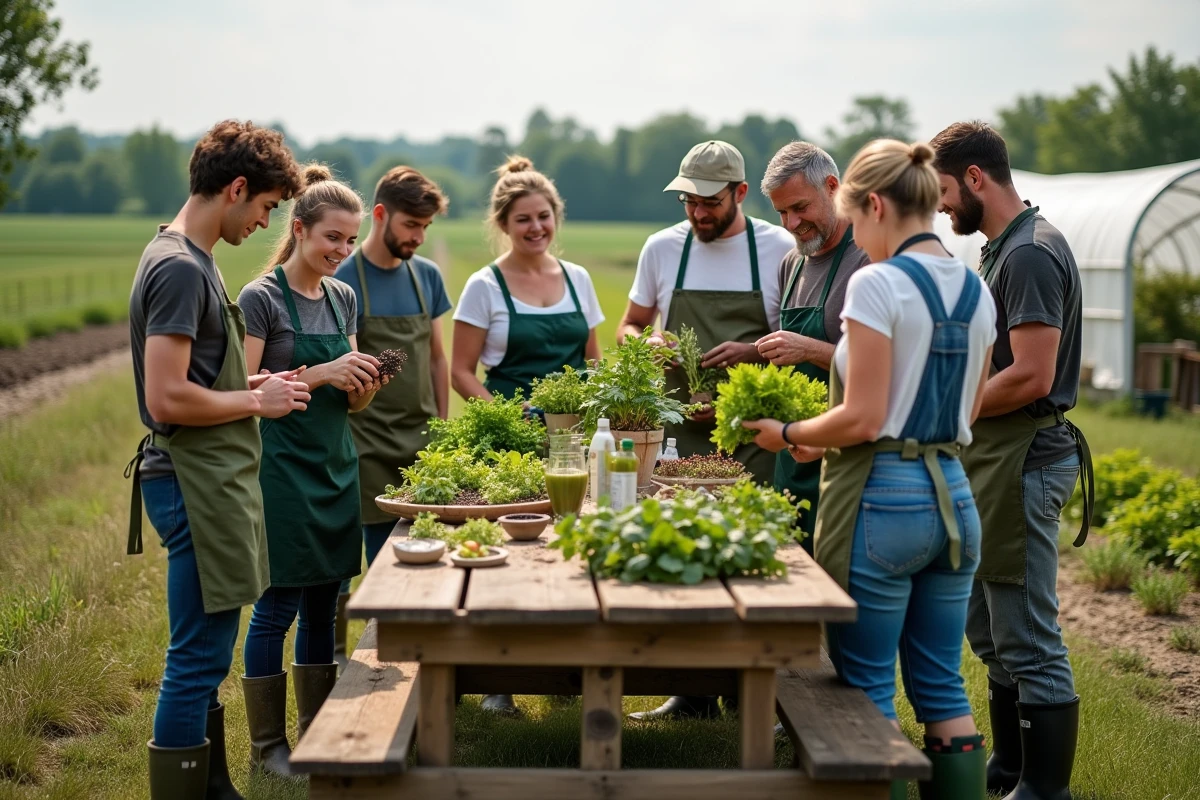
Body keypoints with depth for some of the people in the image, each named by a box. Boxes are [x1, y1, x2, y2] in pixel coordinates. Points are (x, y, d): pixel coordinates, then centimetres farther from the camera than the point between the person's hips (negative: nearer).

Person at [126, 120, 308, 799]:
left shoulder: (190, 259, 14)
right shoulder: (180, 268, -18)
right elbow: (166, 399, -24)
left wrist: (252, 385, 11)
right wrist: (256, 401, -12)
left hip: (211, 482, 11)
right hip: (197, 484, -11)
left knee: (206, 655, 18)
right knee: (199, 658, -4)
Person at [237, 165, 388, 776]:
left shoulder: (342, 298, 12)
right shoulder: (261, 298, -8)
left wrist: (364, 386, -7)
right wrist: (316, 373, -22)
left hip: (335, 466, 7)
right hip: (281, 468, -7)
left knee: (323, 606, 12)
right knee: (277, 608, -1)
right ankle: (267, 744, 10)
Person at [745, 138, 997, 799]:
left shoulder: (877, 283, -14)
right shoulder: (977, 291, 10)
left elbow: (862, 419, -18)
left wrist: (789, 434, 0)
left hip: (882, 496, -7)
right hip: (953, 494, 7)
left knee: (866, 688, 4)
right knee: (942, 688, 15)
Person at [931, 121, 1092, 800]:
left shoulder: (1030, 254, -17)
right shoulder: (1005, 248, 16)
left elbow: (1031, 377, -23)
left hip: (1023, 461, -11)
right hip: (999, 460, 11)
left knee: (1029, 644, -4)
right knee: (992, 633, 19)